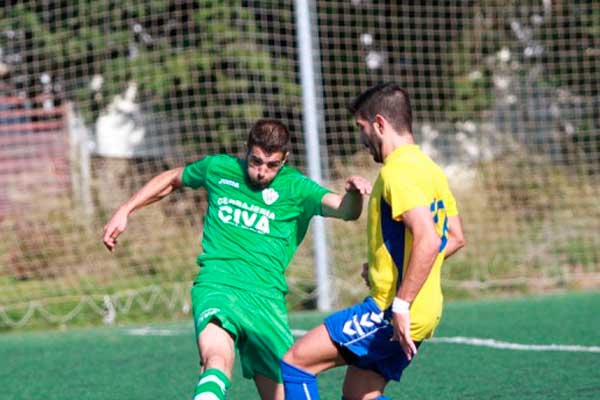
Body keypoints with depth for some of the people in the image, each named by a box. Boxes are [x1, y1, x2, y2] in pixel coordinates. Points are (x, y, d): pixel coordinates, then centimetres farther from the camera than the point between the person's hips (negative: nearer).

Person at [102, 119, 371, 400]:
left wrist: (354, 193, -34)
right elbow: (171, 179, 30)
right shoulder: (219, 168, 11)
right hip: (217, 284, -2)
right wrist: (124, 211, 26)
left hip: (266, 295, 2)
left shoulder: (295, 187, 5)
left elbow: (345, 210, -11)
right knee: (217, 360, -33)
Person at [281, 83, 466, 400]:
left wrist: (401, 306, -28)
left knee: (295, 362, -6)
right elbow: (455, 238, 23)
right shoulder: (428, 169, 14)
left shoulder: (398, 171, -16)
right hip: (424, 314, 10)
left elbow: (427, 240, -28)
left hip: (391, 313, -10)